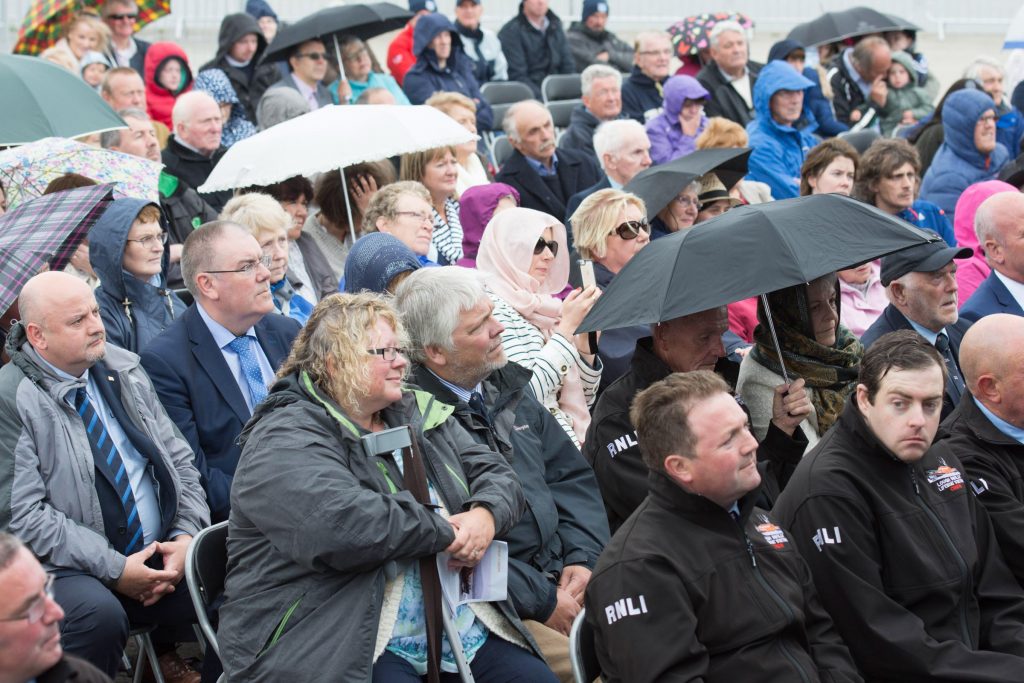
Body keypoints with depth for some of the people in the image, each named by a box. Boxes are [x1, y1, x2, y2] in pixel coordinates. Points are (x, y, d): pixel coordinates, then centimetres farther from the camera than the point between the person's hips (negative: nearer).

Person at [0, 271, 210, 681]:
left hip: (157, 555, 6)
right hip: (68, 569, -6)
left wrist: (186, 536, -4)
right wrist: (115, 570, -19)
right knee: (99, 614, -37)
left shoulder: (122, 368, 9)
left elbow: (177, 458, 14)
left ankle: (165, 650, 12)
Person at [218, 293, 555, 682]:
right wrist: (444, 531, -13)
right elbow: (336, 523, -24)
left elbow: (496, 475, 16)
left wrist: (486, 515, -9)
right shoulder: (285, 439, -8)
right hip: (344, 648, -7)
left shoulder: (417, 414, 17)